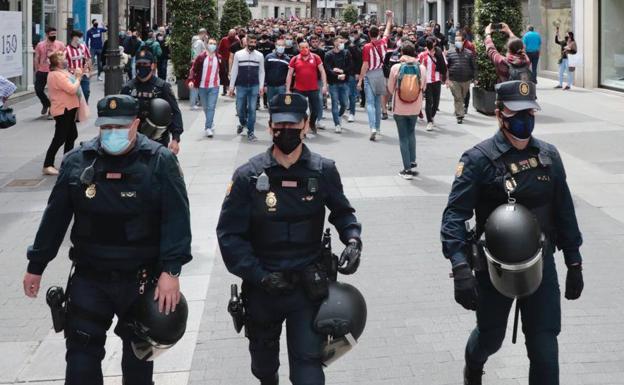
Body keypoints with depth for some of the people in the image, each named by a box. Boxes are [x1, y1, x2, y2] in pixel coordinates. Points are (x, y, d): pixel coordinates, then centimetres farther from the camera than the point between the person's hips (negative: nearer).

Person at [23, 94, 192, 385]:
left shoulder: (160, 162, -10)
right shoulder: (76, 161, -1)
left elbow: (176, 219, -13)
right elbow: (55, 217, 6)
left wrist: (171, 271, -22)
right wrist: (36, 266, 10)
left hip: (142, 279, -2)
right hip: (89, 278, 2)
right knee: (81, 350, 1)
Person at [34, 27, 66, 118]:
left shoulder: (60, 45, -3)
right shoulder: (40, 45, 0)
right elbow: (37, 59, 6)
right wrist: (37, 71, 5)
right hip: (42, 72, 1)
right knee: (38, 90, 2)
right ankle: (46, 104, 29)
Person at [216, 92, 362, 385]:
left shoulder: (323, 171, -6)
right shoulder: (248, 176, -10)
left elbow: (342, 212, 12)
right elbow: (229, 234, -10)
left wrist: (352, 239, -8)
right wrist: (259, 275, -19)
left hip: (309, 285, -1)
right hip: (262, 287, 1)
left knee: (308, 361, -11)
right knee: (263, 360, 23)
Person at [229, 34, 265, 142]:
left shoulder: (260, 56, 2)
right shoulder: (238, 54, -1)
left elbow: (261, 72, 5)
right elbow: (234, 71, 2)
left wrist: (261, 86, -2)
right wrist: (231, 86, 0)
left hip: (254, 86, 0)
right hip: (241, 86, 0)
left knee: (252, 109, -2)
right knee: (240, 108, 8)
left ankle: (250, 132, 6)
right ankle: (242, 123, 38)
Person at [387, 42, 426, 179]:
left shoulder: (396, 67, -13)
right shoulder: (421, 67, -9)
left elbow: (390, 88, -2)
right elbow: (424, 87, 3)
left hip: (399, 107, -2)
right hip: (415, 107, 2)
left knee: (403, 137, 7)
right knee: (411, 133, 23)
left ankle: (407, 169, 6)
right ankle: (413, 163, 17)